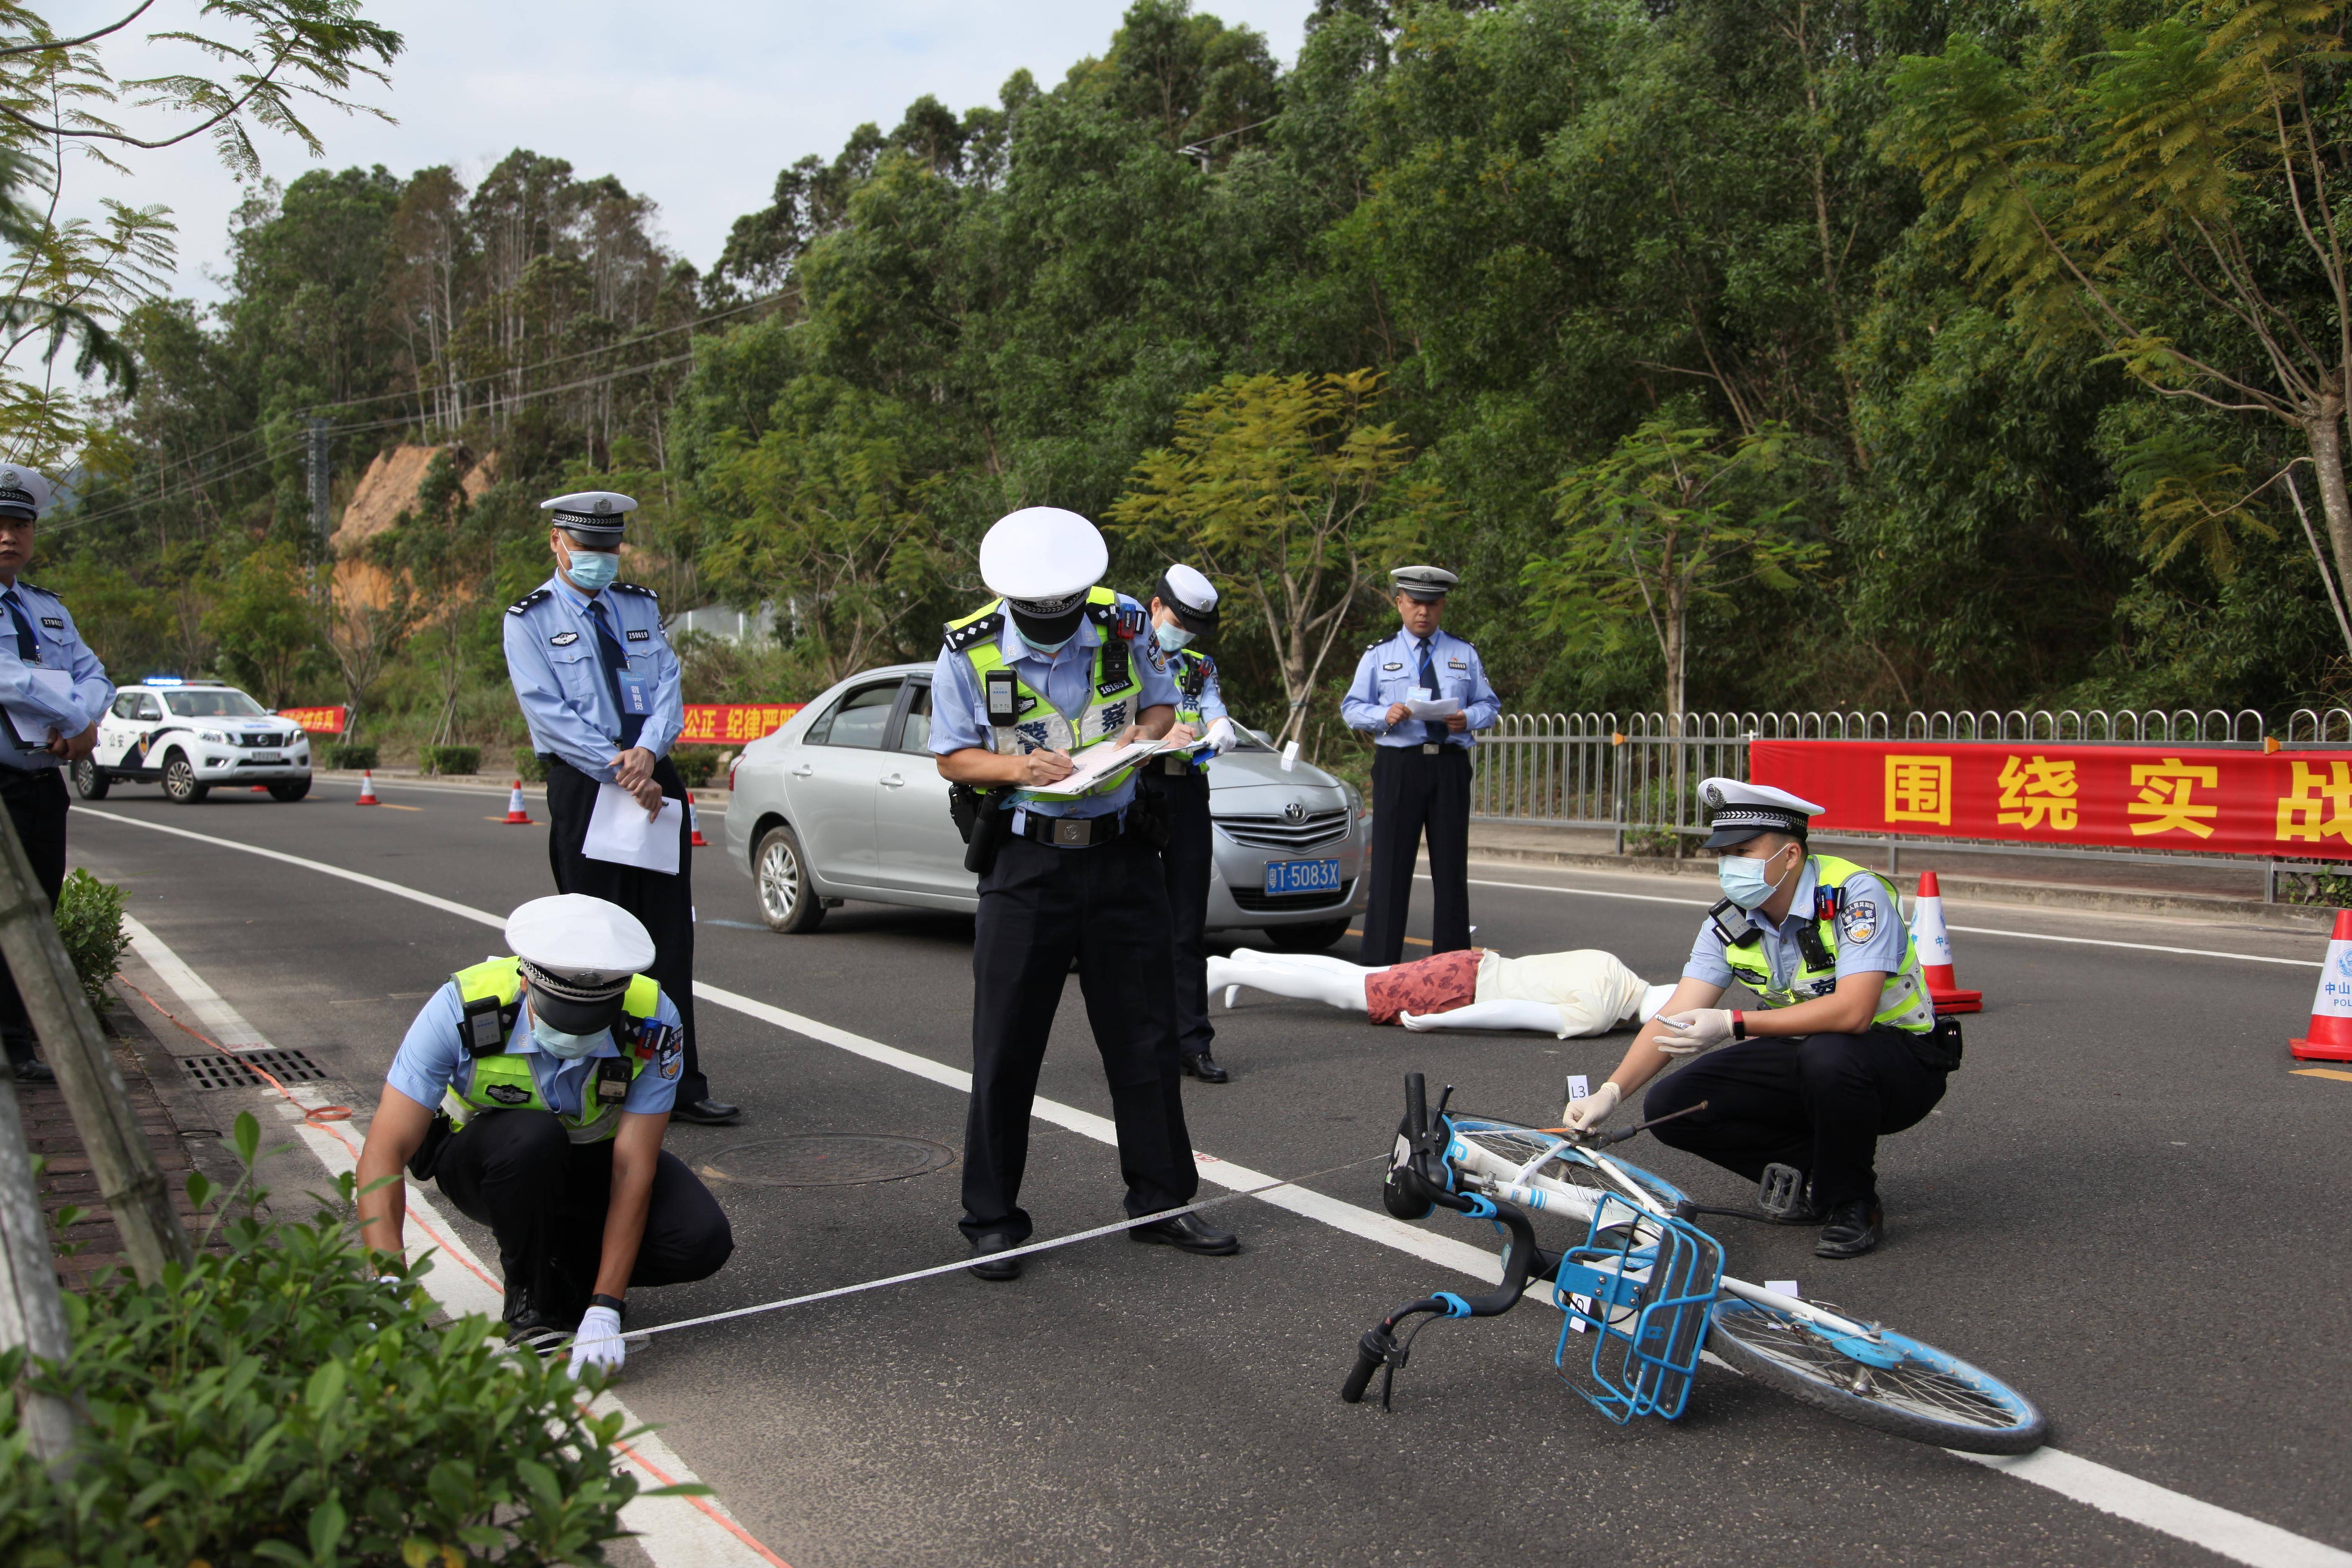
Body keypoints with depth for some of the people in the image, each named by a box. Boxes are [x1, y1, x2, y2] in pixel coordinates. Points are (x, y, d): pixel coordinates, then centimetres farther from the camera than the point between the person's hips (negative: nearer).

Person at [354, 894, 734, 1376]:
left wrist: (603, 1312, -36)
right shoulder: (464, 1009, -33)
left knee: (703, 1242, -24)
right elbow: (384, 1152, -34)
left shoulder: (653, 1024, -29)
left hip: (593, 1158, 2)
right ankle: (529, 1300, -12)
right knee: (531, 1138, -38)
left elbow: (632, 1169, -29)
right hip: (482, 1159, -1)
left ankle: (568, 1272, 6)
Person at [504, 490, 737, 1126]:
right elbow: (548, 711, -9)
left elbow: (667, 685, 6)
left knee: (670, 938, 2)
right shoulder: (530, 619, 1)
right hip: (584, 787, -4)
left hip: (656, 780, 4)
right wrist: (620, 770, -15)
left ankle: (679, 1085, 6)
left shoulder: (642, 606, 16)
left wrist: (648, 750, -13)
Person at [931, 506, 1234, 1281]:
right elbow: (953, 757, -1)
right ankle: (992, 1220, 12)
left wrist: (1140, 733, -12)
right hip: (1026, 860, -2)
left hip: (1122, 853, 3)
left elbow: (1161, 704, 10)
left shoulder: (1124, 623, -2)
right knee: (1006, 1048, 0)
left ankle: (1161, 1201, 23)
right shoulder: (969, 652, -8)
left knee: (1146, 1037, 9)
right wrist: (1019, 767, -20)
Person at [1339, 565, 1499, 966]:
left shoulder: (1464, 654, 15)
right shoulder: (1379, 655, 11)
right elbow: (1351, 708, 9)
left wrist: (1468, 719, -8)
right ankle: (1380, 966, -1)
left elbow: (1489, 705, 15)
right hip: (1398, 766, -2)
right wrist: (1384, 714, -12)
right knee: (1390, 869, -4)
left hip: (1450, 767, 2)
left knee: (1452, 869, 3)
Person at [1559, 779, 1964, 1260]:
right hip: (1802, 1057, 6)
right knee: (1671, 1107, -12)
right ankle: (1817, 1170, 4)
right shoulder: (1728, 925, -6)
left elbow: (1853, 1012, -37)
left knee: (1828, 1055, -40)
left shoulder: (1854, 895, -24)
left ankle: (1853, 1204, -13)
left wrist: (1733, 1025, -38)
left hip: (1902, 1059, -6)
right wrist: (1611, 1092, -26)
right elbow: (1673, 1020, -11)